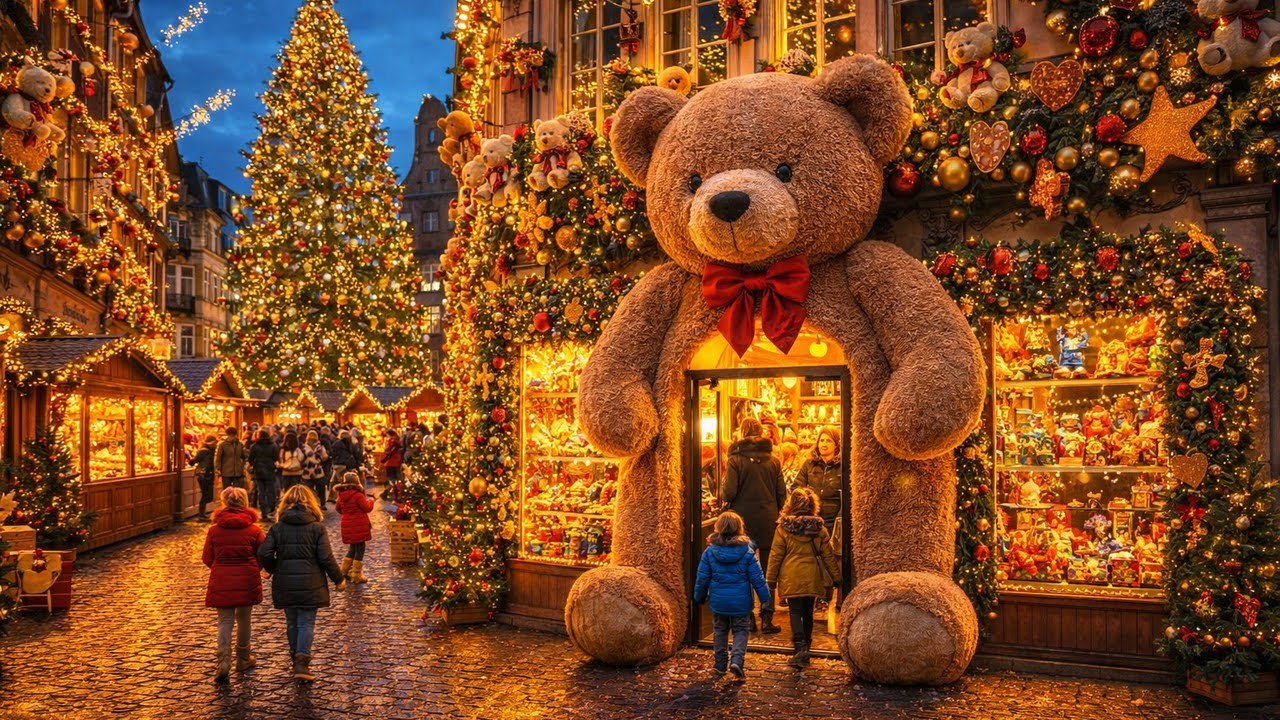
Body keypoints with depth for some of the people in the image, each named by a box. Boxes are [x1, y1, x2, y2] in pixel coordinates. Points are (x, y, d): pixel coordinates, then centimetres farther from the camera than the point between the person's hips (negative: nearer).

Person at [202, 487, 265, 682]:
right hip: (247, 581, 0)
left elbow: (207, 559, 2)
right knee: (243, 619, 14)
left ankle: (224, 661, -10)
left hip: (221, 582, 0)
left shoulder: (214, 530, -3)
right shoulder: (254, 530, -6)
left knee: (225, 621, 5)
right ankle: (243, 659, 27)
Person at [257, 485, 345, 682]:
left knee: (292, 622, 16)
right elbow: (326, 558, -9)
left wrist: (274, 570, 14)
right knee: (307, 622, 3)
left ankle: (297, 660, 27)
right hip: (310, 583, -2)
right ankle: (302, 660, -10)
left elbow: (264, 554, -6)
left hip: (284, 584, 3)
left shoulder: (277, 528, 1)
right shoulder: (317, 527, -6)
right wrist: (338, 579, 3)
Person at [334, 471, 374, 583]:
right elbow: (367, 508, -17)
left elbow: (339, 509, 15)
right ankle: (357, 575, 3)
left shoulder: (341, 496, 2)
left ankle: (345, 571, 27)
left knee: (353, 548, 23)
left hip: (348, 527, 7)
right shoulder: (358, 495, -19)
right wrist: (370, 500, 1)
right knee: (360, 549, 1)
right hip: (359, 527, -7)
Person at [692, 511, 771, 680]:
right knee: (741, 631, 10)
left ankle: (721, 664, 22)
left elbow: (702, 578, 0)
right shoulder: (747, 551, -9)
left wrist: (699, 596, 15)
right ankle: (737, 659, -10)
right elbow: (757, 578, -6)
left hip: (718, 602, 2)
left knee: (720, 631, 18)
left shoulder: (710, 551, -6)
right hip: (741, 602, -1)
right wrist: (765, 597, 5)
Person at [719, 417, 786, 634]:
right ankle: (766, 618, 9)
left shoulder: (736, 459, -9)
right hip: (768, 522, 3)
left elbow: (728, 493, -13)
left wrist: (724, 498, 8)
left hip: (744, 520, -2)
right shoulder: (773, 461, 2)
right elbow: (782, 494, 5)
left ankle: (747, 618, 11)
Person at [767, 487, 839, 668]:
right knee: (808, 613, 14)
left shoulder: (783, 528, -6)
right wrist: (835, 577, 16)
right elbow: (828, 555, 6)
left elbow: (776, 555, -4)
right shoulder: (819, 528, 0)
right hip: (813, 578, 3)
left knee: (795, 612, 0)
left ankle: (800, 647, -17)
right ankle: (806, 648, 22)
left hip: (792, 578, -3)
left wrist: (770, 579, 4)